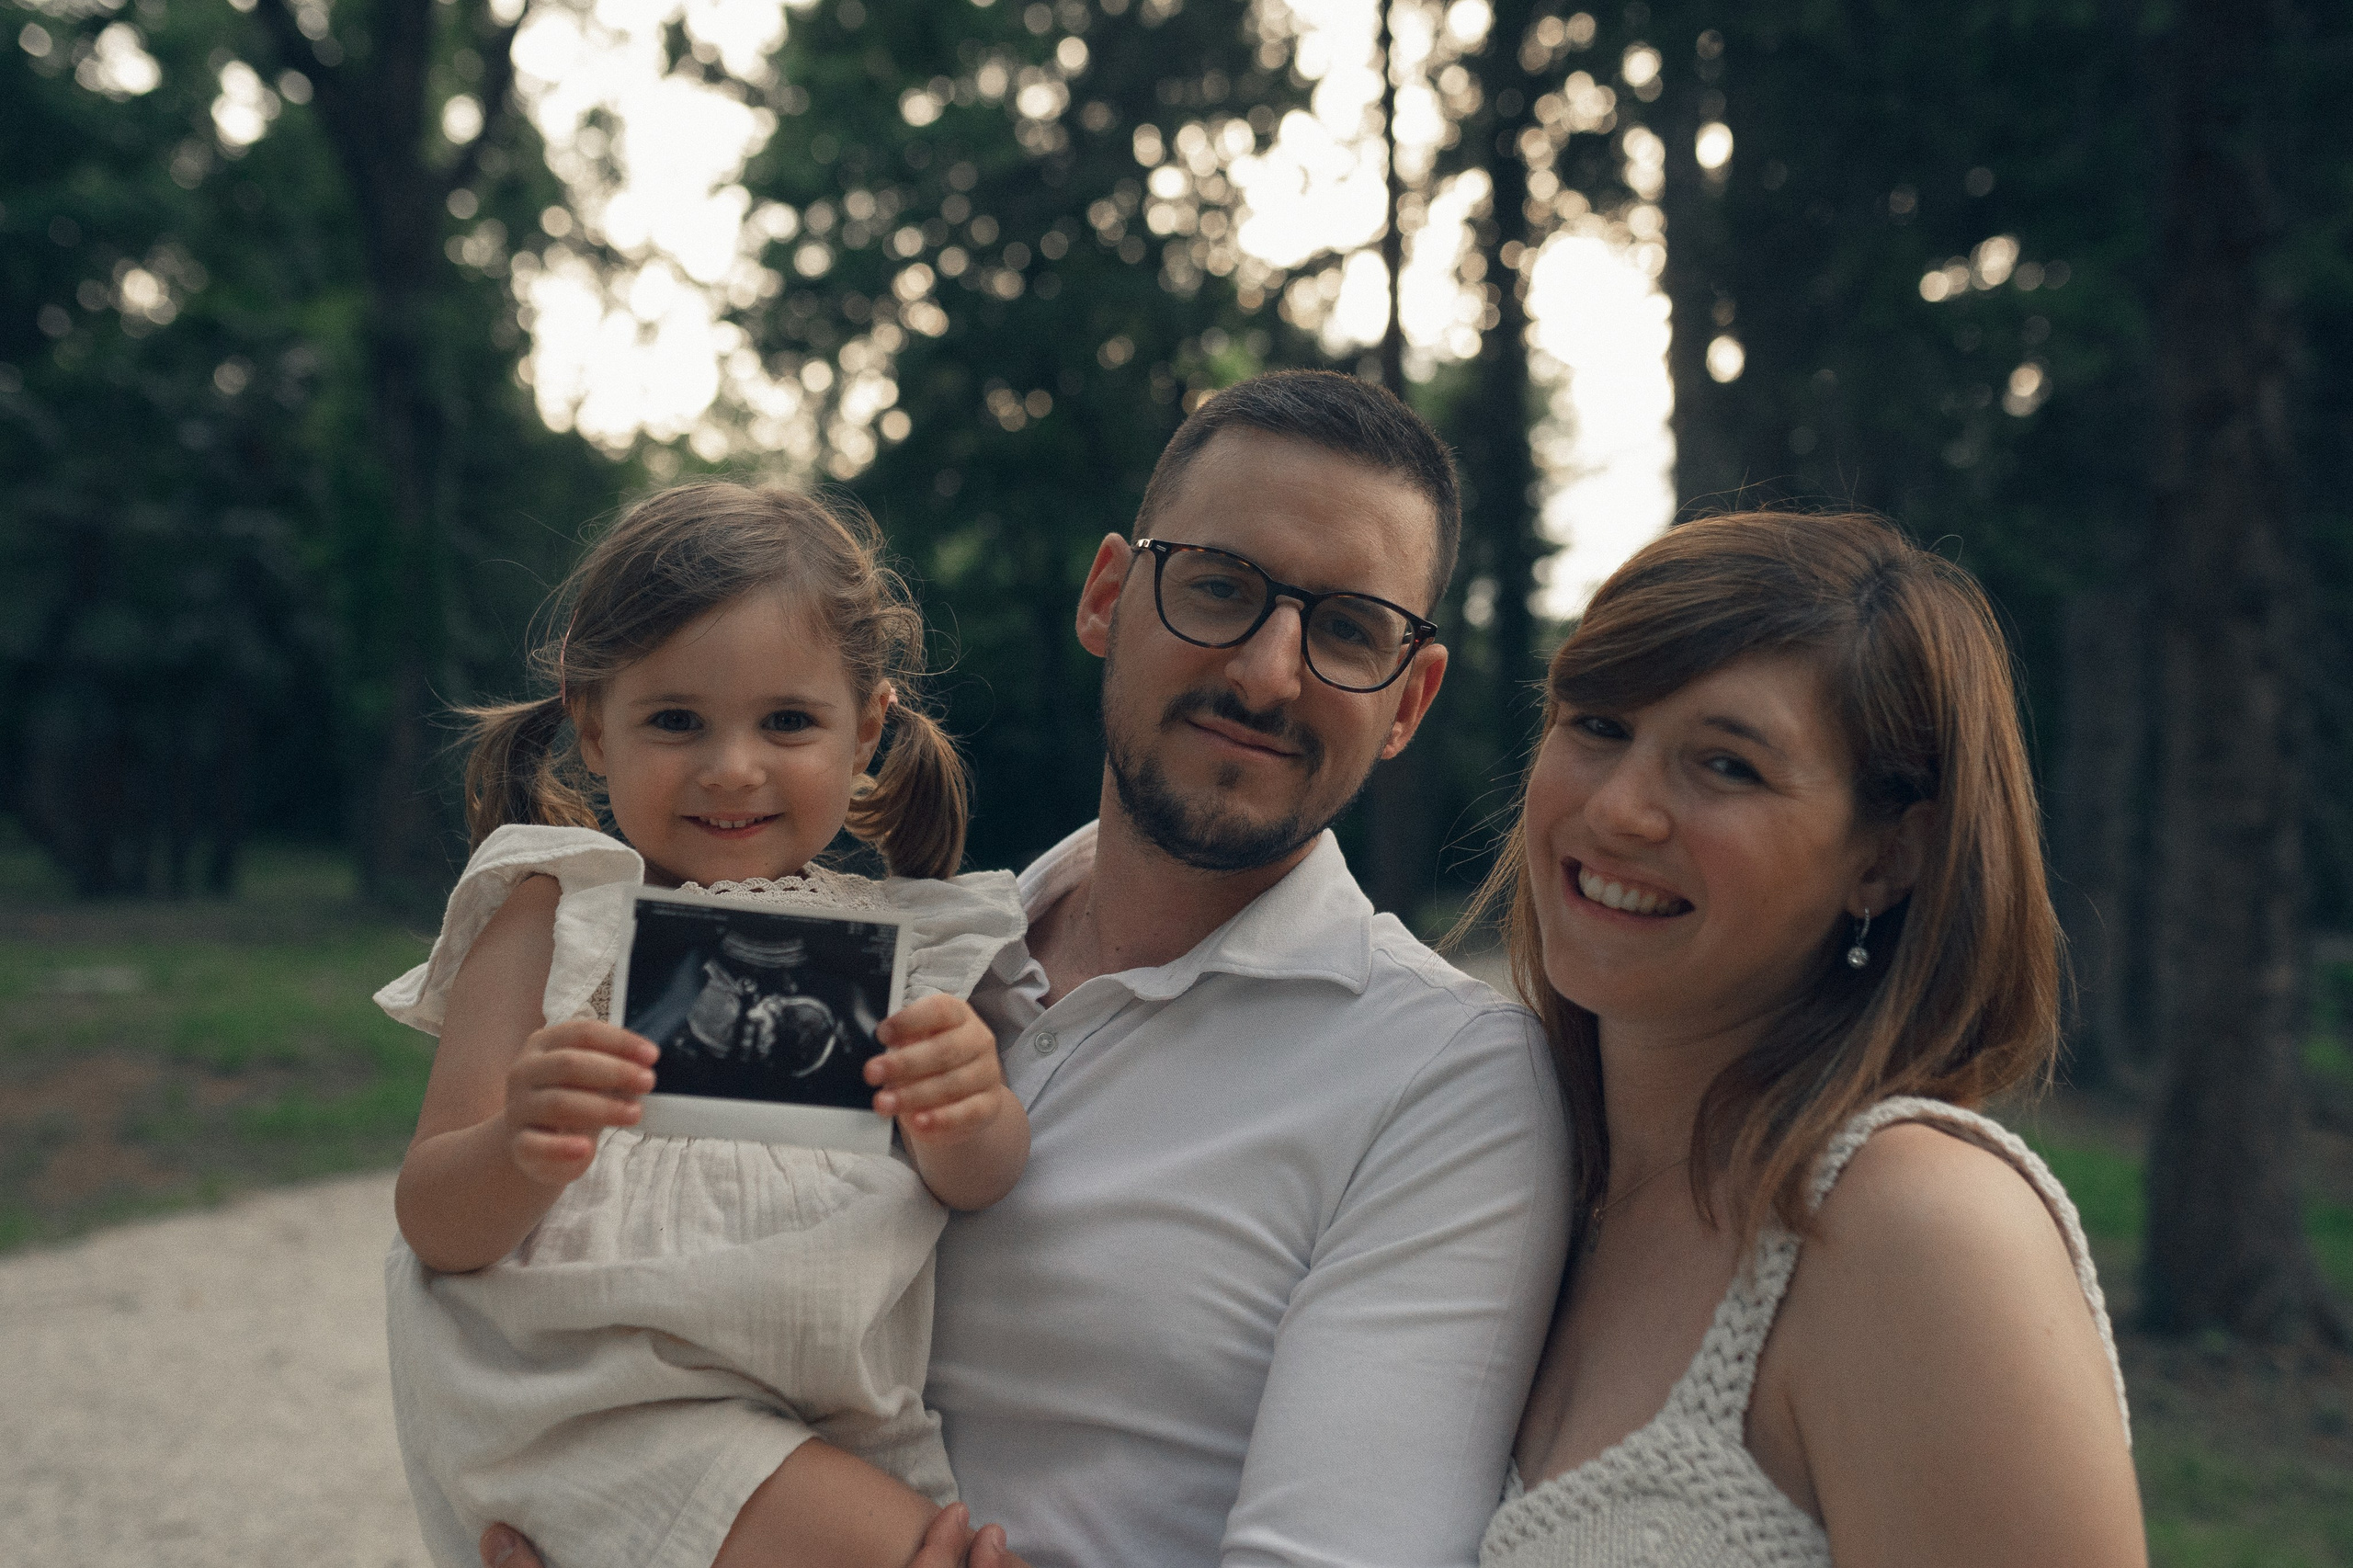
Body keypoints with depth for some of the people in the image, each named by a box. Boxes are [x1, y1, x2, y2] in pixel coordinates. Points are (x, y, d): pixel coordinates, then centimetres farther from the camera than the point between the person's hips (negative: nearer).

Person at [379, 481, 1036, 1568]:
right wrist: (520, 1152, -29)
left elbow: (977, 1183, -1)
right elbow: (435, 1225, -6)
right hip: (610, 1399, -5)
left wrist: (971, 1115, -24)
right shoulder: (560, 917, -1)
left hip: (836, 1421, 5)